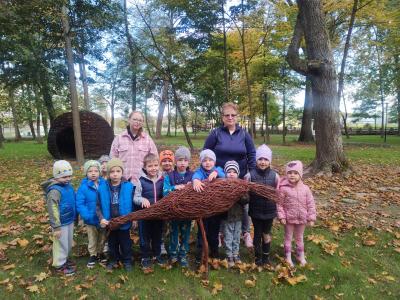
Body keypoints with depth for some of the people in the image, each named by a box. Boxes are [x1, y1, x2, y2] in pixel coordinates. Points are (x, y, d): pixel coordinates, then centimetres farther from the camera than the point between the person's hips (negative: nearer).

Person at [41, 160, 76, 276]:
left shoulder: (68, 186, 0)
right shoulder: (54, 191, -26)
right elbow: (53, 210, -24)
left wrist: (75, 218, 19)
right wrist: (56, 227, -21)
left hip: (70, 221, 8)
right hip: (61, 224, -8)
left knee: (68, 243, 24)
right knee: (61, 245, 9)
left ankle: (64, 259, 44)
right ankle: (59, 266, 28)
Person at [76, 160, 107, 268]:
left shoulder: (104, 184, -10)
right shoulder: (83, 187, -15)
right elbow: (79, 204, -15)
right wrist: (87, 216, -26)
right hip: (91, 220, -2)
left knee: (102, 238, 21)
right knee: (92, 239, 18)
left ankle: (100, 253, 44)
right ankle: (93, 255, 40)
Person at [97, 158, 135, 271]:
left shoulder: (129, 186, -14)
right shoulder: (102, 188, -9)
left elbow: (133, 204, -5)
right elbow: (98, 206, -2)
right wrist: (101, 218, -13)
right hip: (110, 223, 2)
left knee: (125, 243, 17)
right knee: (112, 243, 22)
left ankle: (127, 261, 38)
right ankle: (113, 260, 44)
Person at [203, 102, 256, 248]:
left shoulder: (244, 134, 1)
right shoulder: (216, 133, -5)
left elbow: (252, 154, 3)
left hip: (240, 178, 2)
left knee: (243, 204, 10)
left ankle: (246, 233, 29)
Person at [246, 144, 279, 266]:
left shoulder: (274, 175, -7)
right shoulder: (250, 175, -13)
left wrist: (279, 210, 4)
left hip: (269, 211, 1)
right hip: (256, 211, -1)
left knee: (267, 234, 16)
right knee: (258, 233, 11)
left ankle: (266, 256, 36)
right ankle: (258, 257, 31)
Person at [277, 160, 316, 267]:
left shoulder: (305, 188, -7)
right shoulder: (284, 188, -15)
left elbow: (310, 204, -2)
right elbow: (280, 204, -9)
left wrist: (311, 218, -2)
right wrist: (281, 216, -13)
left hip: (302, 219, 2)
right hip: (289, 218, -2)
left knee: (299, 238, 21)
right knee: (288, 238, 13)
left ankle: (301, 256, 40)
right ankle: (288, 258, 29)